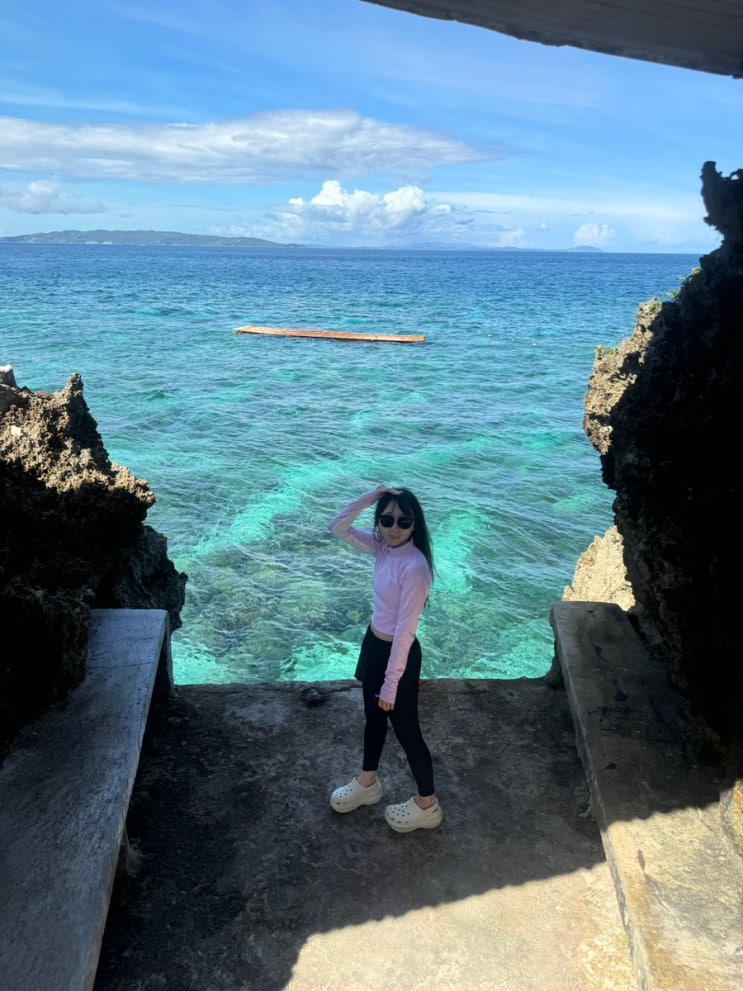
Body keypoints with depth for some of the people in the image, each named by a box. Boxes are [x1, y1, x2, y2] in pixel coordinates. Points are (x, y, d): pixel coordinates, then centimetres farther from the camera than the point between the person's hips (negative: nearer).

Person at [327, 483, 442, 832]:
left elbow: (405, 630, -26)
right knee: (373, 717, 26)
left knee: (406, 730, 11)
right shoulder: (382, 547, -5)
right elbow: (338, 527, -3)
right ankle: (367, 783, 49)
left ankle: (427, 805, 33)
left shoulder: (415, 566, -29)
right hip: (373, 643, 8)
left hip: (398, 653, -8)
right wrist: (368, 498, -17)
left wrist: (391, 683, -21)